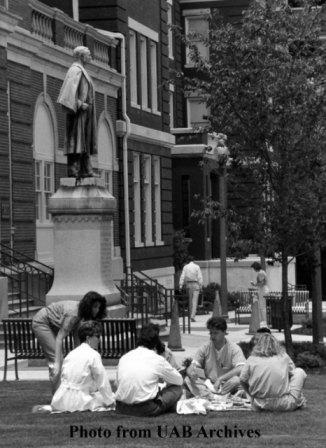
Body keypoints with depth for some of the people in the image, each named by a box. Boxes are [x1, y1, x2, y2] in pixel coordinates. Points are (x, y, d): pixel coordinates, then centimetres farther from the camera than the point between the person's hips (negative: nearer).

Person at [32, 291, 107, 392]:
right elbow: (59, 338, -35)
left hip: (51, 326, 10)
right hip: (41, 322, -10)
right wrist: (57, 363, -39)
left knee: (59, 359, 11)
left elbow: (76, 336, 0)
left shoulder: (80, 313, -7)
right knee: (55, 358, -14)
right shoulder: (73, 314, -33)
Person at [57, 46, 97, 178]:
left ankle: (85, 170, 8)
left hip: (84, 112, 11)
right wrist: (79, 104, -24)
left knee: (85, 142, 8)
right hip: (77, 112, -11)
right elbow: (70, 89, -22)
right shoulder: (75, 70, -10)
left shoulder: (81, 71, 22)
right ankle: (73, 169, -15)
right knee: (76, 139, -12)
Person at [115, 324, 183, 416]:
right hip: (147, 410, -6)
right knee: (177, 389, 11)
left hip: (122, 408, 6)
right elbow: (179, 381, 11)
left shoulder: (124, 358, 9)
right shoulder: (158, 360, -3)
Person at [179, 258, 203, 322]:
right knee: (194, 301, -6)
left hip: (188, 285, 3)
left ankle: (191, 315, 22)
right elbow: (200, 277, -7)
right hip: (195, 284, -3)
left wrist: (180, 285, -5)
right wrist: (200, 285, -4)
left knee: (190, 300, 16)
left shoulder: (185, 267, 4)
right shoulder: (197, 267, -2)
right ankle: (192, 316, -19)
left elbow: (182, 276, -2)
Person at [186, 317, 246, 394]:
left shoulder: (234, 348, -3)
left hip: (227, 387, -2)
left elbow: (240, 369, -17)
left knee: (236, 380, -36)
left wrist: (220, 379, -29)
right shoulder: (205, 348, 6)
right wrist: (191, 373, -25)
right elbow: (191, 368, 2)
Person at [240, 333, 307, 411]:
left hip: (260, 405, 2)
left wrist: (252, 395, 20)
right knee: (300, 372, 20)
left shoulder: (252, 359, 4)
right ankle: (298, 401, 24)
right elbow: (293, 373, 18)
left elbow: (242, 381, 5)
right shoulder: (283, 357, 5)